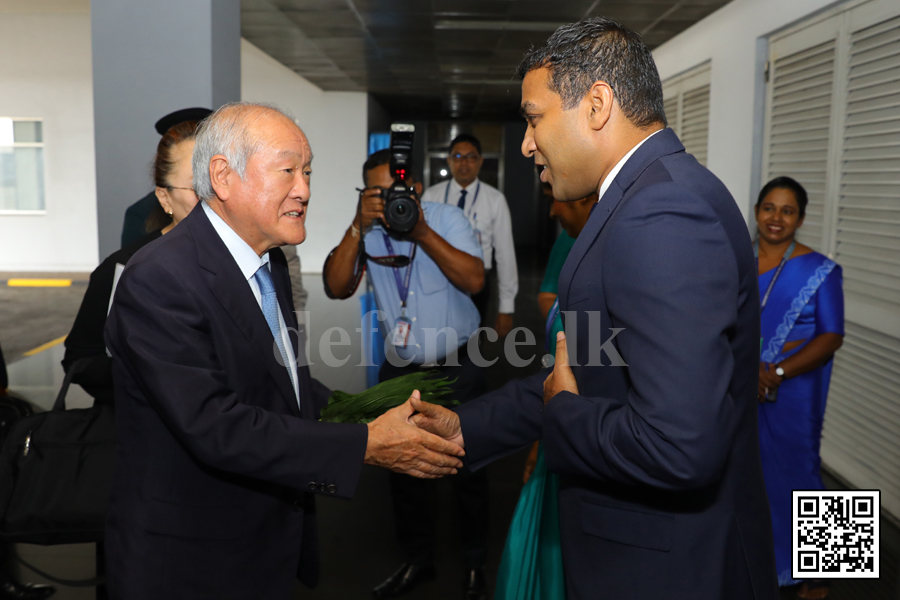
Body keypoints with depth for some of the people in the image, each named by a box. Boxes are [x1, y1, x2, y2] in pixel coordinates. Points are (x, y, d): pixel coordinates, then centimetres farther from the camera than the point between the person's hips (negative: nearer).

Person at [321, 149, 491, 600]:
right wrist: (357, 228, -25)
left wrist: (422, 233, -29)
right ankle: (417, 560, 35)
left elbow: (474, 280, -21)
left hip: (455, 369, -3)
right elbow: (337, 288, -15)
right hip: (399, 371, 3)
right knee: (403, 468, 14)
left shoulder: (446, 218, -9)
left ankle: (475, 563, 31)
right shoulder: (367, 231, -3)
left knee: (466, 468, 8)